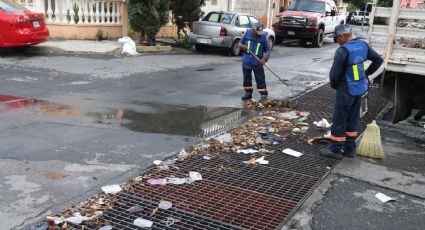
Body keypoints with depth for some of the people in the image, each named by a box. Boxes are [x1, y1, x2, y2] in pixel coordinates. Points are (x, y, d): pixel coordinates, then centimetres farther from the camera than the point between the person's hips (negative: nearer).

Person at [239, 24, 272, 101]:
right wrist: (241, 46, -13)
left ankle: (264, 95, 1)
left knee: (260, 79, -3)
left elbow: (268, 49, -2)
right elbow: (240, 42, 11)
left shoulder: (263, 36, -6)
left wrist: (265, 58, -18)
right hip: (246, 61, 3)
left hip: (257, 62, -3)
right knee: (247, 78, 12)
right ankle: (248, 93, 25)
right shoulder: (247, 33, -1)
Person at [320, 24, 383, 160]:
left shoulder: (343, 50, -21)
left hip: (346, 90, -8)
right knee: (353, 119, 16)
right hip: (360, 88, 8)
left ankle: (336, 150, 11)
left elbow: (334, 73, -20)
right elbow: (378, 60, 11)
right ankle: (350, 149, 24)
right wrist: (366, 74, 15)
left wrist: (333, 85, 0)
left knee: (339, 119, 3)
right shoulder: (363, 45, 2)